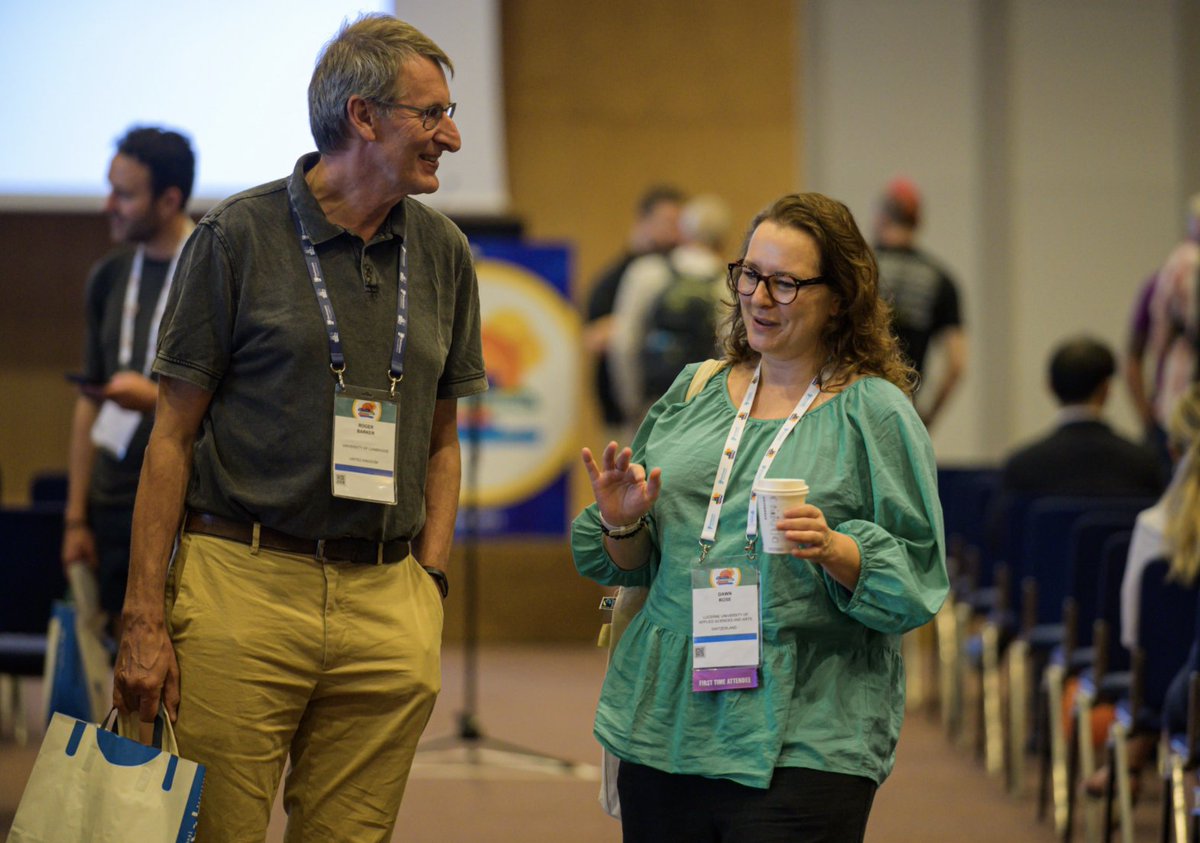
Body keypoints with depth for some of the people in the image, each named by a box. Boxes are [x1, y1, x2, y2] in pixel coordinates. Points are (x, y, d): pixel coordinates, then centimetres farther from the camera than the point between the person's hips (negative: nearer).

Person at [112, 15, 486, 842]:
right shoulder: (237, 236, -1)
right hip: (243, 581, -4)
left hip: (386, 603, 4)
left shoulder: (442, 253, 12)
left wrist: (430, 582, 6)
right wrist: (146, 620, -6)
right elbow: (172, 437, -1)